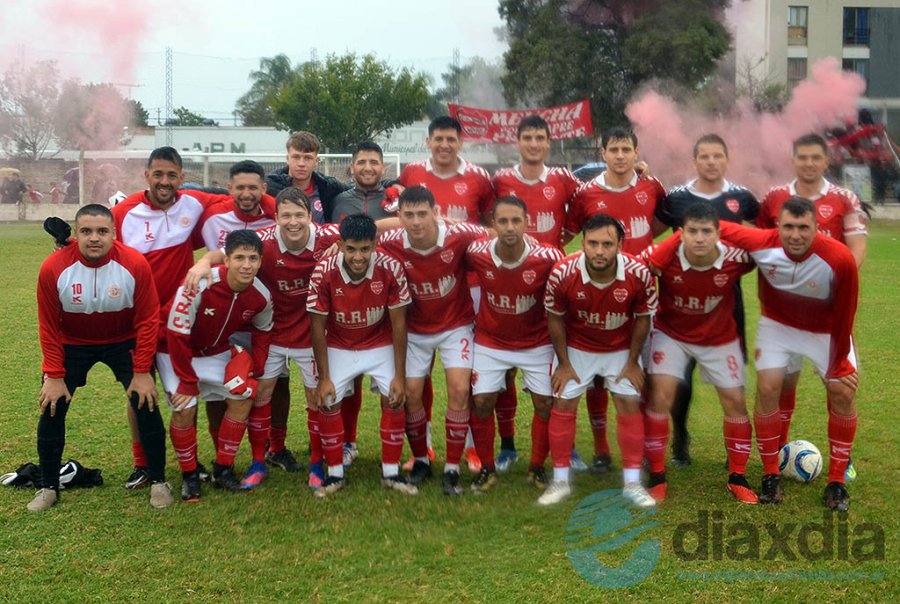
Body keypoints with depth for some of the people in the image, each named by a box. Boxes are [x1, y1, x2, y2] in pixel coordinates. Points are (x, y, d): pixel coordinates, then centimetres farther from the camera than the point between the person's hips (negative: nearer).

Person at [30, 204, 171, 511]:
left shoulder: (135, 264, -24)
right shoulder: (53, 268, -23)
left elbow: (147, 321, -15)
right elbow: (49, 327, -11)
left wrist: (142, 372, -14)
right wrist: (54, 376, -10)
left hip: (124, 342, -1)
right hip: (72, 344, 1)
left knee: (145, 404, -9)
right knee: (52, 408, -2)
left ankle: (158, 481, 8)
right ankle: (48, 487, 18)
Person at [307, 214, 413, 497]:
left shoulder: (391, 269, -25)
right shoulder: (323, 272, -25)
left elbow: (398, 322, -15)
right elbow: (317, 327, -14)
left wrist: (400, 375, -15)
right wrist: (324, 377, -12)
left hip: (381, 345, 0)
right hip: (338, 347, 0)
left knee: (395, 400, -11)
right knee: (327, 403, -9)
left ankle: (391, 473, 5)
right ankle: (335, 474, 9)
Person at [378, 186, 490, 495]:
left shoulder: (459, 235, -27)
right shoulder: (390, 245, -22)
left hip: (456, 325, -1)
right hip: (415, 330, 2)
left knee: (459, 389, -12)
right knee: (411, 392, 0)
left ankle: (452, 469, 0)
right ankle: (420, 460, 23)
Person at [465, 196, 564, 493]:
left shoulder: (548, 258, -25)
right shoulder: (477, 254, -23)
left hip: (537, 343, 0)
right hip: (490, 342, 1)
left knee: (546, 404, 1)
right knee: (482, 403, -1)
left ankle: (537, 468, 22)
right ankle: (487, 469, 18)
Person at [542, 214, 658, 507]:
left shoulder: (639, 274, -28)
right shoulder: (562, 273, -29)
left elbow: (642, 318, -9)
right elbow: (555, 318, -11)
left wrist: (633, 362, -5)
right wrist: (563, 363, -6)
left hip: (622, 348, 0)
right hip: (576, 347, 0)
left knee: (629, 404, -2)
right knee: (563, 405, -1)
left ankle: (632, 482, 11)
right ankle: (560, 481, 13)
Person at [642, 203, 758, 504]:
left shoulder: (735, 257, -27)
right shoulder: (662, 256, -31)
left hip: (720, 337, 2)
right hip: (671, 332, -1)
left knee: (735, 401, 2)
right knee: (660, 396, -13)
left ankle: (737, 477, 22)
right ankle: (657, 476, 3)